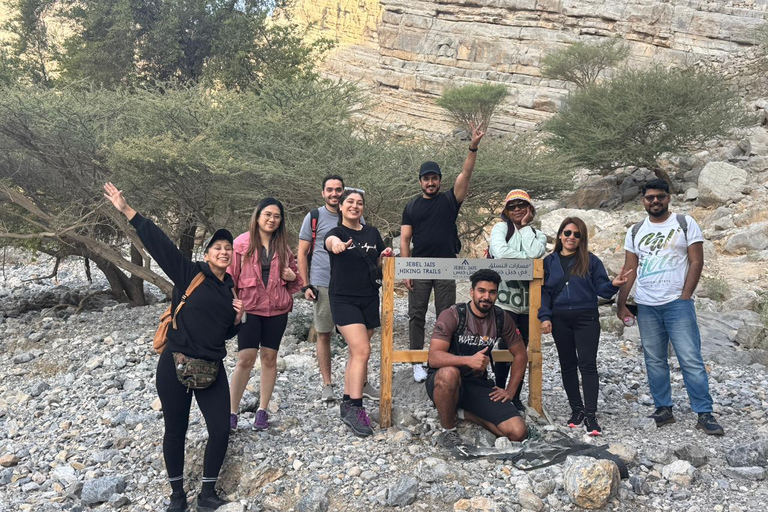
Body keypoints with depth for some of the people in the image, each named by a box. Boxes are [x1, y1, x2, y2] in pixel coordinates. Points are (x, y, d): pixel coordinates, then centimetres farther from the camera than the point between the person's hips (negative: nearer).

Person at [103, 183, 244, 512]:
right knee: (175, 430, 8)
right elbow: (159, 244, -12)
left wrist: (238, 318, -3)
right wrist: (127, 212, -17)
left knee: (220, 430, 1)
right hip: (175, 365, -4)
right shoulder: (189, 274, -5)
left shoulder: (231, 290, 9)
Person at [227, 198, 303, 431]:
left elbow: (295, 274, 19)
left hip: (277, 308, 3)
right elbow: (230, 276, 0)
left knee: (269, 357, 7)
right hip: (249, 307, -3)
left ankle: (262, 410, 20)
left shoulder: (283, 246, 9)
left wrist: (292, 277, -3)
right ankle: (232, 412, 7)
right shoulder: (242, 243, -2)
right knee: (246, 358, -7)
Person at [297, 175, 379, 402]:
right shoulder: (314, 217, 1)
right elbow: (302, 253, 3)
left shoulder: (355, 218, 8)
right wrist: (306, 285, -3)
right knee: (323, 335, 5)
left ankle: (362, 383, 16)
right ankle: (327, 385, 18)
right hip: (323, 286, -2)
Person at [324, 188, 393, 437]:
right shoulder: (337, 232, -6)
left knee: (356, 353, 10)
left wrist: (386, 256, -4)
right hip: (344, 299, -5)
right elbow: (331, 240, -32)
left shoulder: (372, 232, 9)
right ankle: (354, 409, -10)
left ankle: (348, 403, 21)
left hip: (369, 299, 5)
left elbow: (379, 264, 20)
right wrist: (336, 244, -56)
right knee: (362, 351, -16)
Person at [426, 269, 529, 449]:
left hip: (478, 384, 4)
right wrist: (469, 360, -39)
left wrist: (510, 391, 5)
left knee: (518, 432, -13)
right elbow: (434, 357, -25)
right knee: (450, 373, -41)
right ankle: (448, 431, -15)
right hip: (444, 380, -4)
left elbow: (520, 355, 12)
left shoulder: (502, 319, 0)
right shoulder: (452, 315, -15)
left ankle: (467, 413, 12)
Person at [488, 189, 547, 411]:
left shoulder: (538, 234, 13)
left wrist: (525, 226, -2)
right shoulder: (501, 228, 2)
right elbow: (499, 252, -17)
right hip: (505, 299, -4)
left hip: (528, 301, 4)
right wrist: (525, 258, -8)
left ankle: (515, 396, 23)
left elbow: (534, 253, -10)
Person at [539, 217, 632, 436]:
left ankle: (590, 415, -4)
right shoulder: (549, 262, 8)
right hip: (560, 321, 3)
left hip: (586, 319, -2)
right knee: (568, 365, 9)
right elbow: (544, 292, 7)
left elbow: (601, 289, 2)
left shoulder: (591, 261, 4)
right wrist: (545, 317, -4)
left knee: (587, 365, -7)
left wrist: (613, 284, -20)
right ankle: (576, 410, 21)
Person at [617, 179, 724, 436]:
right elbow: (629, 270, 11)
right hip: (645, 306, 3)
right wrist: (621, 304, 5)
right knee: (654, 361, 7)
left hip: (678, 303, -3)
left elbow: (696, 262, -2)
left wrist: (684, 298, -9)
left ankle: (704, 414, 2)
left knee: (691, 359, -5)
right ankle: (663, 410, 17)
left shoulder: (685, 223, 2)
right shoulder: (635, 231, 10)